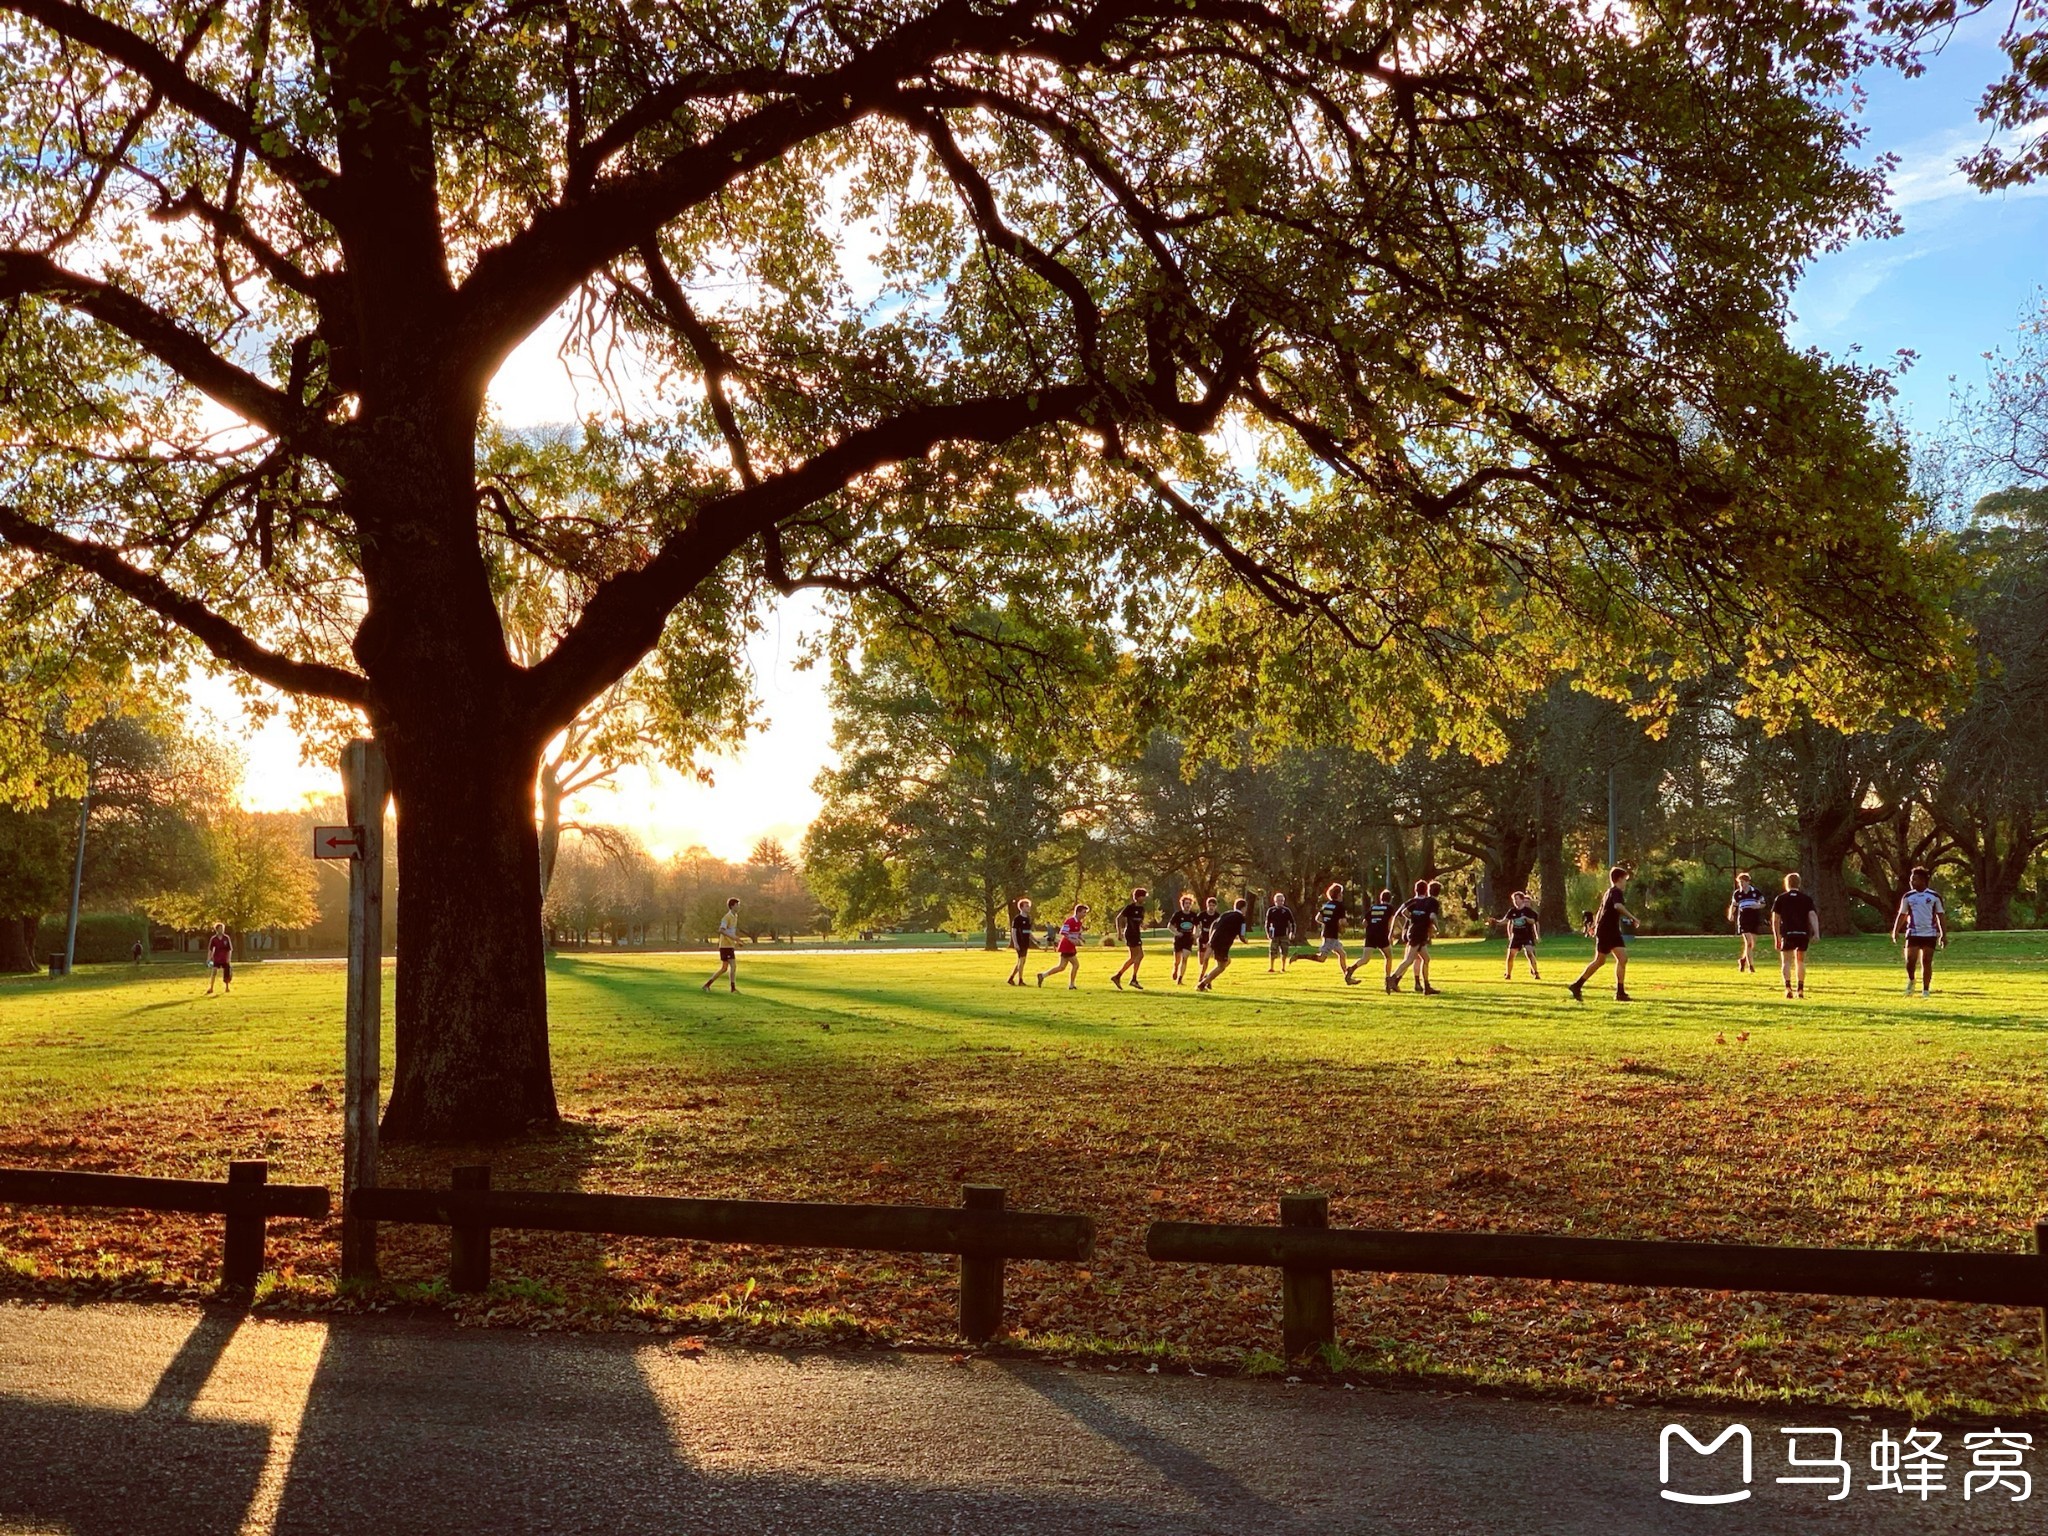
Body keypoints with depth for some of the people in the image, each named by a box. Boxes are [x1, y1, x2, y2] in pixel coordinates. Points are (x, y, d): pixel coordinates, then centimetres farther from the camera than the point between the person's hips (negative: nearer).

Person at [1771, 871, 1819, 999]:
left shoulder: (1780, 899, 5)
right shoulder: (1807, 899, 8)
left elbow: (1775, 920, 4)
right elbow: (1813, 916, -5)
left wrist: (1776, 937, 10)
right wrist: (1816, 933, -13)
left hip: (1787, 934, -2)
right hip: (1803, 934, 2)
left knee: (1786, 962, 3)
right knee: (1800, 962, 13)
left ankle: (1788, 987, -17)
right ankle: (1801, 989, 13)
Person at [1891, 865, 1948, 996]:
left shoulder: (1934, 897, 0)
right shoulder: (1908, 897, 5)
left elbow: (1941, 916, 4)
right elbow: (1902, 915, 11)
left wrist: (1944, 935, -1)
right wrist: (1895, 931, 3)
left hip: (1930, 934, -1)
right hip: (1913, 934, 1)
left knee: (1926, 962, 1)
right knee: (1910, 960, -10)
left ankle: (1925, 991, 9)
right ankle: (1910, 981, 18)